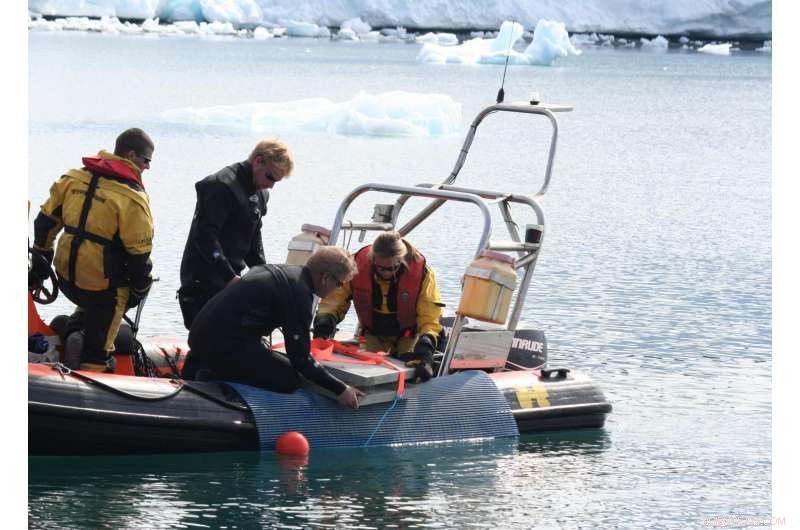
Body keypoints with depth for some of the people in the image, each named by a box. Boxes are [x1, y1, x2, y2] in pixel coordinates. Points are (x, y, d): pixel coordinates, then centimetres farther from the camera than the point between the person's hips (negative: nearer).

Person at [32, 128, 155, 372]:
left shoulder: (73, 178, 2)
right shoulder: (132, 197, -16)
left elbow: (46, 220, 10)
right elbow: (139, 253, -12)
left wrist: (42, 255, 23)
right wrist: (141, 288, 2)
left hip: (65, 276, 5)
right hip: (102, 285, -5)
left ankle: (75, 326, 22)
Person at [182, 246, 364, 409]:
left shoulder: (280, 271, 17)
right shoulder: (299, 292, -12)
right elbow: (301, 359, -13)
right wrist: (339, 389, -7)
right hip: (224, 343, -10)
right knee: (289, 380, -7)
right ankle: (214, 376, -10)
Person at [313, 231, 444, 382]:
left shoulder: (421, 273, -27)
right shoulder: (358, 265, -23)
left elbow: (430, 319, -24)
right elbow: (335, 298, -10)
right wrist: (325, 317, -31)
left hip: (408, 334, -2)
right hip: (374, 334, 2)